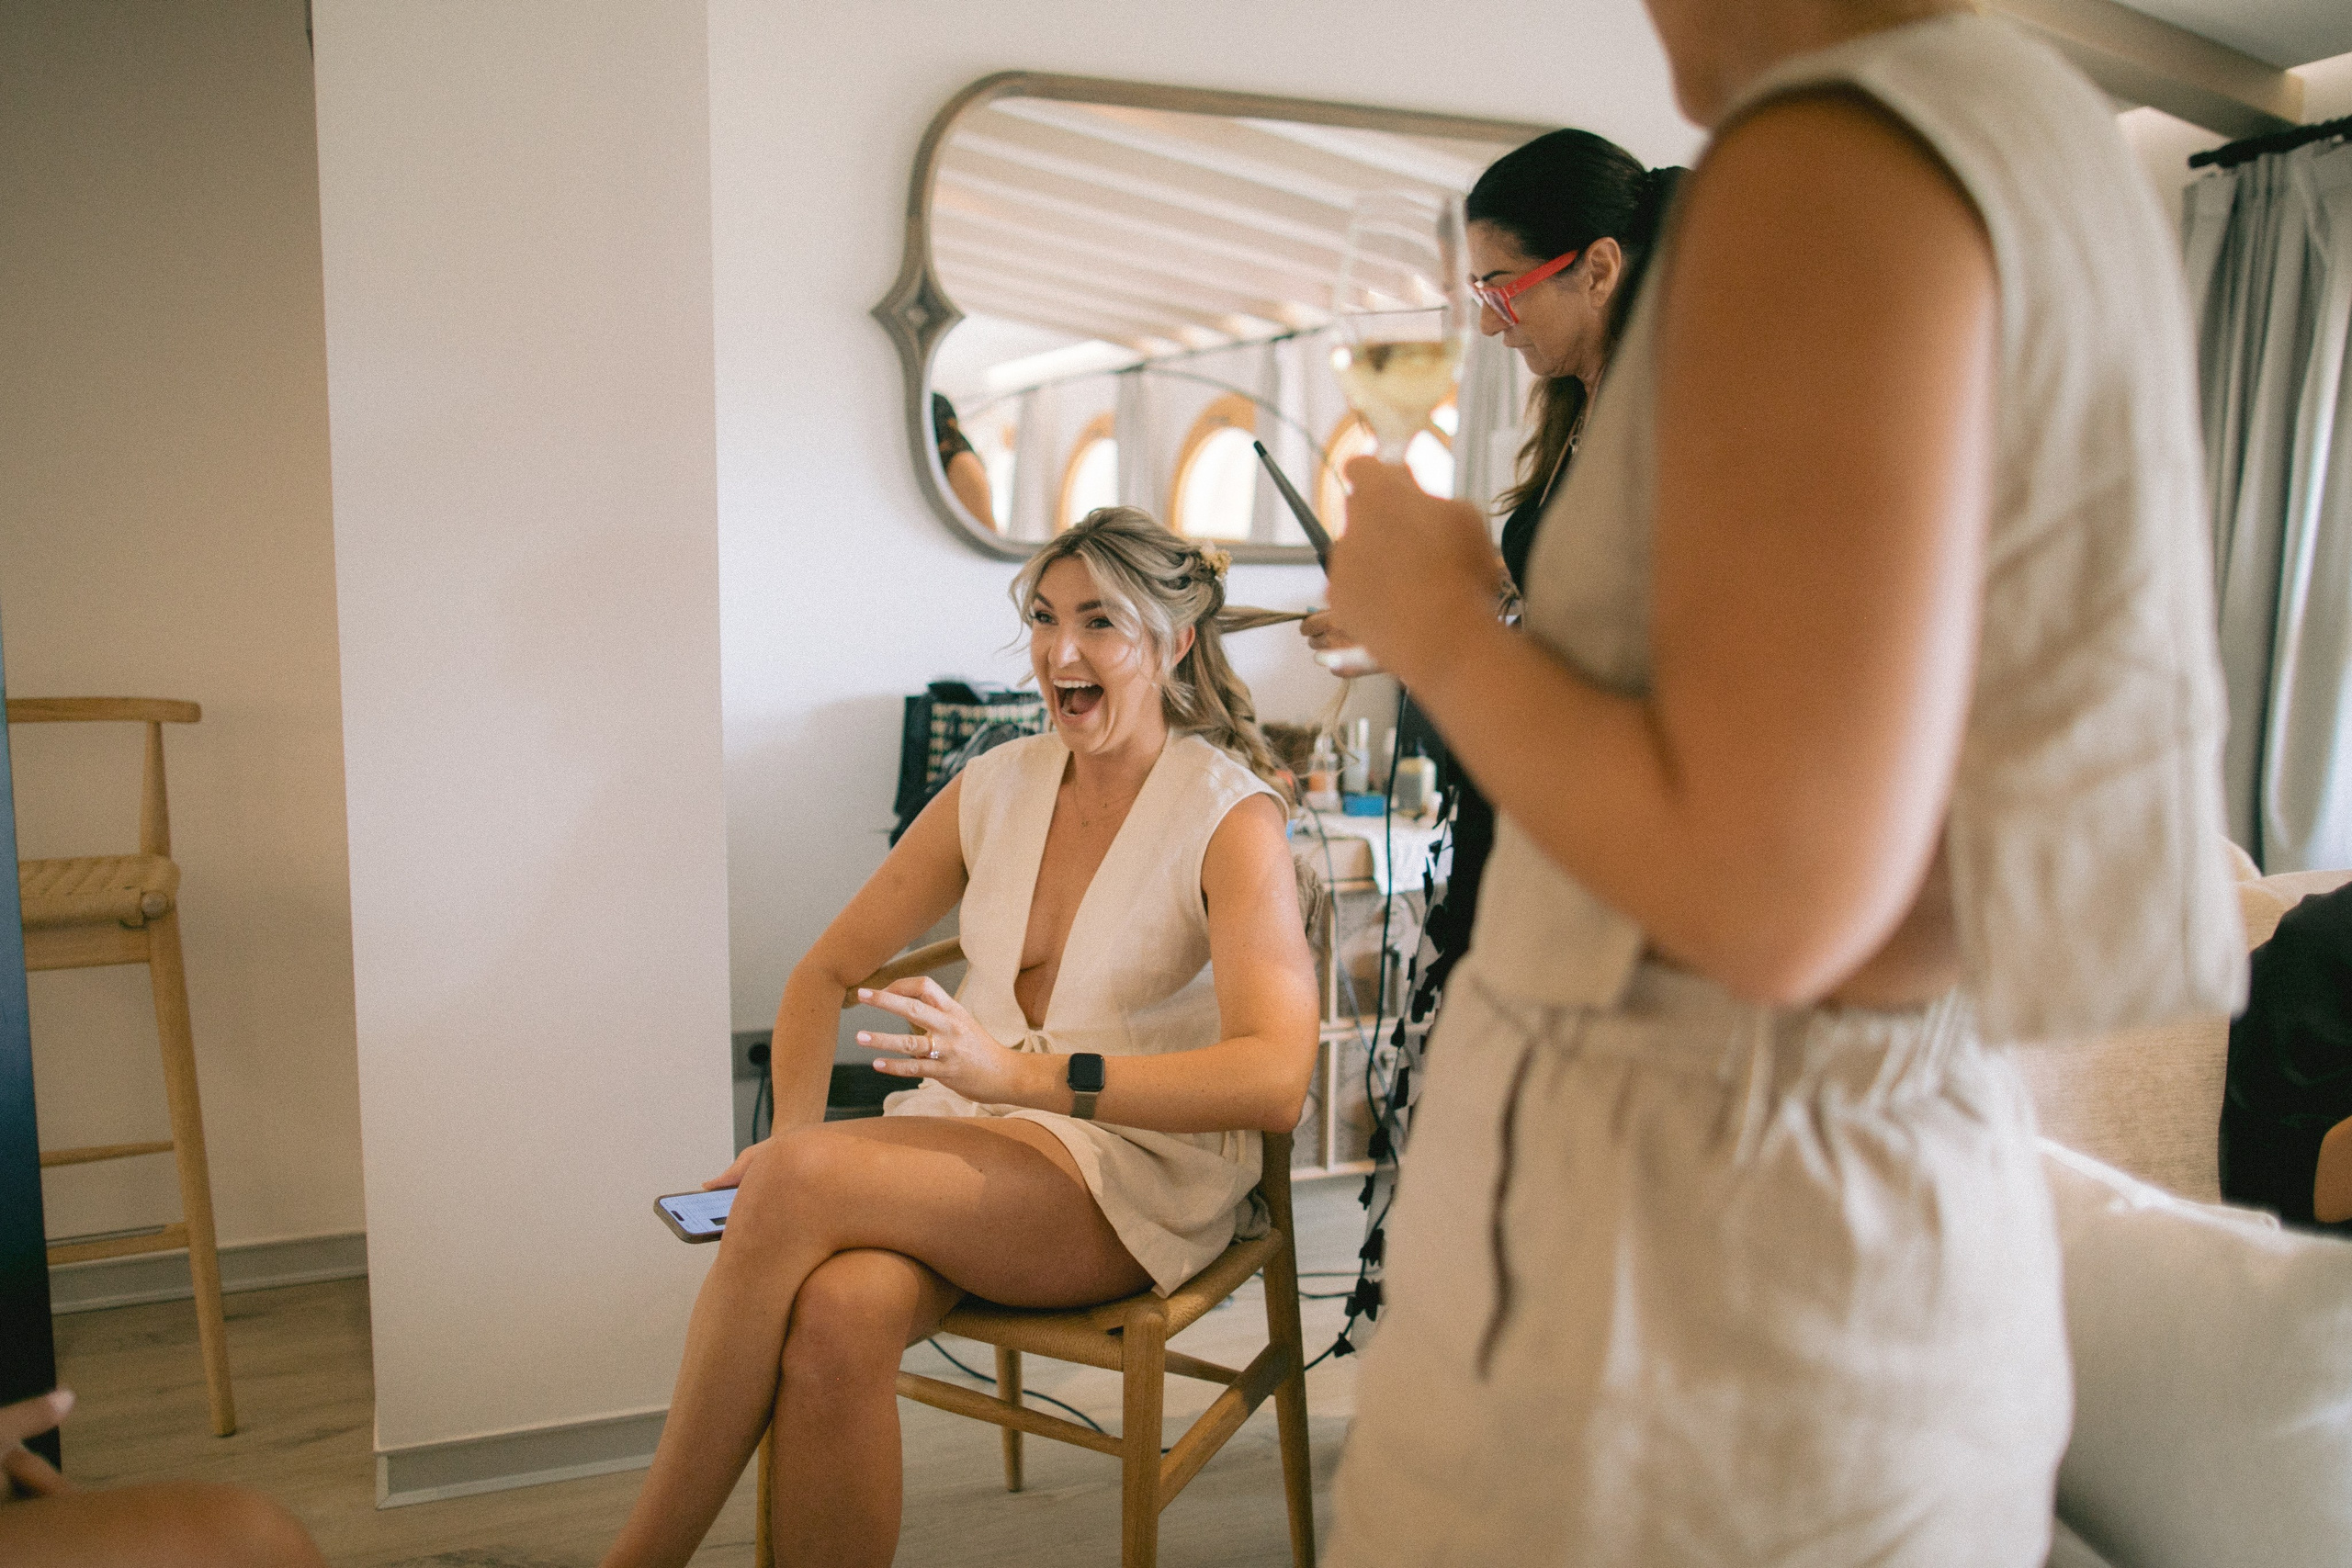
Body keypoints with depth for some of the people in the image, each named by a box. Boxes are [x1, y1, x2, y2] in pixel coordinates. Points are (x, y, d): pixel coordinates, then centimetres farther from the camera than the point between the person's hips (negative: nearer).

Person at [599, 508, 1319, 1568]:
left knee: (799, 1178, -28)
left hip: (1135, 1174, -4)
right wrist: (793, 1131, -5)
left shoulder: (1231, 818, -7)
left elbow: (1276, 1081, -21)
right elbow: (827, 971, 14)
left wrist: (1024, 1071, -31)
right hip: (960, 1138, 4)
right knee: (835, 1318, -31)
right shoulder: (996, 786, 9)